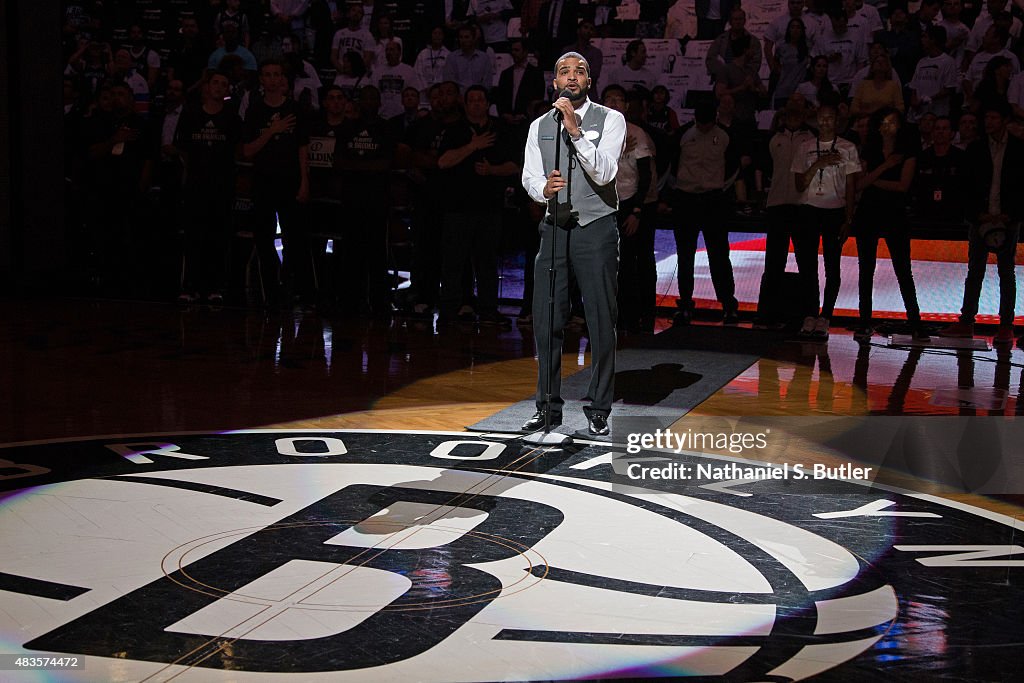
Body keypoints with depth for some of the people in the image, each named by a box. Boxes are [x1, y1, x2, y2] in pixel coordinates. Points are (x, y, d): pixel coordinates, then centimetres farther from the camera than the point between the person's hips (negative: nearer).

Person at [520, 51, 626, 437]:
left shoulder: (610, 120, 0)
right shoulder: (540, 126, 12)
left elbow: (604, 173, -13)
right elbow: (529, 177, 6)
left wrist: (576, 130, -22)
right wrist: (544, 187, -17)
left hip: (596, 228, -3)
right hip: (555, 228, 4)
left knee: (601, 322, -2)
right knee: (546, 321, 3)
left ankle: (598, 411, 6)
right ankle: (548, 407, 14)